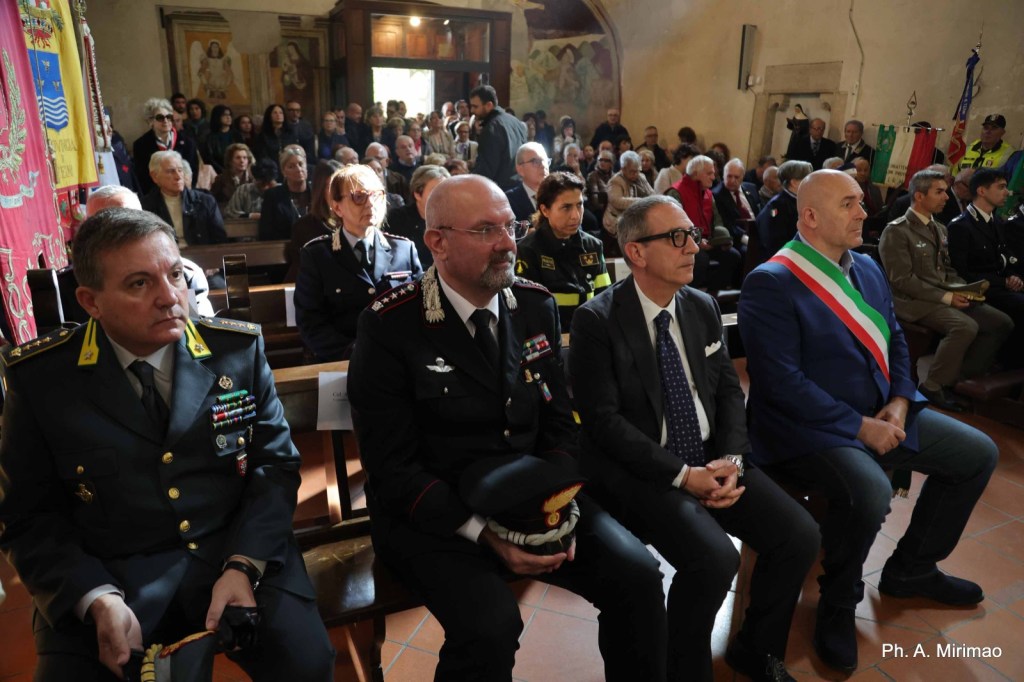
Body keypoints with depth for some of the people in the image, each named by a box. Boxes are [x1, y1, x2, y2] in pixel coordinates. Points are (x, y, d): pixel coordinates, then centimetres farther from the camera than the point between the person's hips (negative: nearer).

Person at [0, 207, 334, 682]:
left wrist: (243, 564, -14)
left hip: (240, 554, 0)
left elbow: (275, 464, 0)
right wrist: (97, 599, -15)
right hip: (106, 575, 1)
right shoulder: (39, 377, -3)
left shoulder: (239, 348, -3)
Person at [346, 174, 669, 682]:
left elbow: (558, 425, 5)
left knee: (637, 576, -11)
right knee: (491, 625, -27)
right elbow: (393, 466, -14)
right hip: (434, 512, -4)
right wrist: (483, 533, -21)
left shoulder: (537, 306, 1)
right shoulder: (391, 326, -14)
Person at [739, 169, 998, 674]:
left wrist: (899, 402, -3)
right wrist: (861, 427, -20)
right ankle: (838, 604, -2)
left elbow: (894, 340, 15)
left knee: (978, 454, 10)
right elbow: (782, 383, -24)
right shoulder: (770, 283, -19)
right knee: (870, 493, -34)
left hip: (881, 413, 9)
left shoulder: (867, 268, 9)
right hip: (809, 429, -9)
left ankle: (910, 570, 27)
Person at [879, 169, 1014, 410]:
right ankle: (933, 385, -15)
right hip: (914, 301, -8)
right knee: (966, 326, -30)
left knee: (1002, 322, -5)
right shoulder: (896, 231, -10)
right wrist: (945, 297, -18)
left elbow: (947, 270, 21)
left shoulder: (940, 229, 18)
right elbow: (902, 280, -16)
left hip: (946, 296, 9)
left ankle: (961, 377, 4)